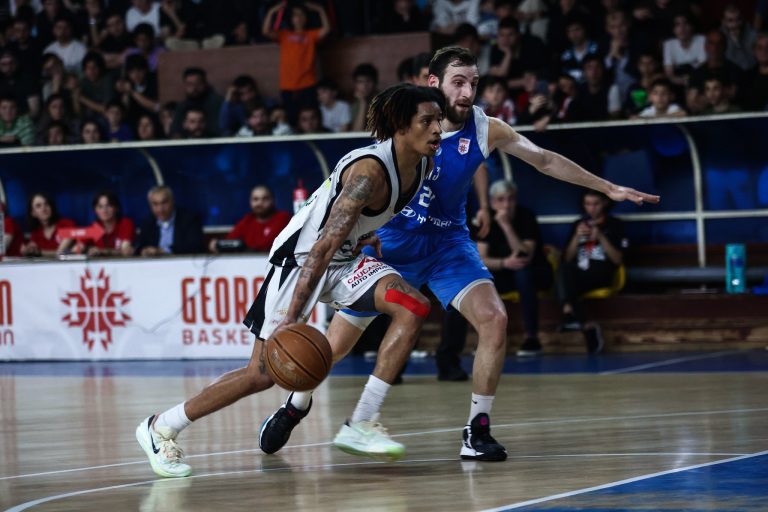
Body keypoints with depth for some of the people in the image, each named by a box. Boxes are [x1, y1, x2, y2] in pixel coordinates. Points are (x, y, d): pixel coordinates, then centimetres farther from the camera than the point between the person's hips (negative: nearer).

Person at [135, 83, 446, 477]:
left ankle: (361, 425, -13)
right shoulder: (369, 171, -29)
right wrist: (292, 315, -37)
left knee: (413, 306, -16)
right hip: (299, 258, -8)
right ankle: (160, 428, 9)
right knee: (264, 373, -7)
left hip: (344, 258, 8)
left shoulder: (421, 165, -3)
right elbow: (324, 245, -34)